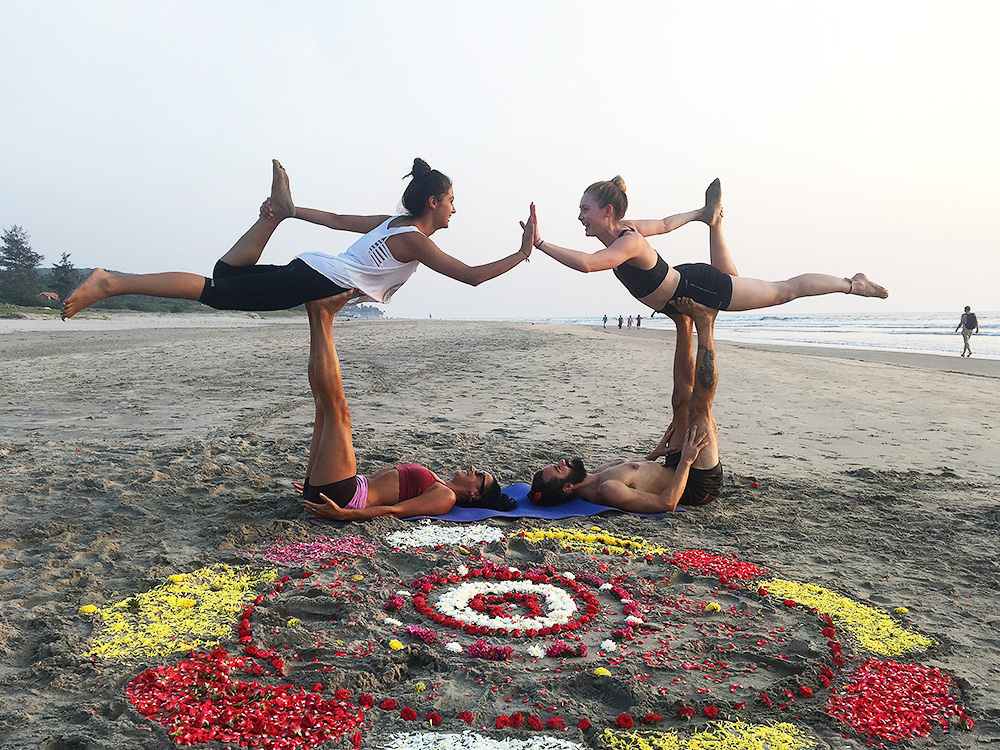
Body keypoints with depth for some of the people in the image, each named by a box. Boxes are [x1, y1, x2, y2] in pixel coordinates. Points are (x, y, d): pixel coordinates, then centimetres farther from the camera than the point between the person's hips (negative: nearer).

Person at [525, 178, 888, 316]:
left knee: (782, 290, 11)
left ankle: (852, 283, 27)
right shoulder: (623, 228, -5)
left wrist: (541, 243, -53)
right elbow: (664, 223, 11)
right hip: (686, 281, 8)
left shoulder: (629, 242, -33)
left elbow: (585, 264, -51)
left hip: (700, 289, -8)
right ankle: (712, 217, 46)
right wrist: (698, 214, 28)